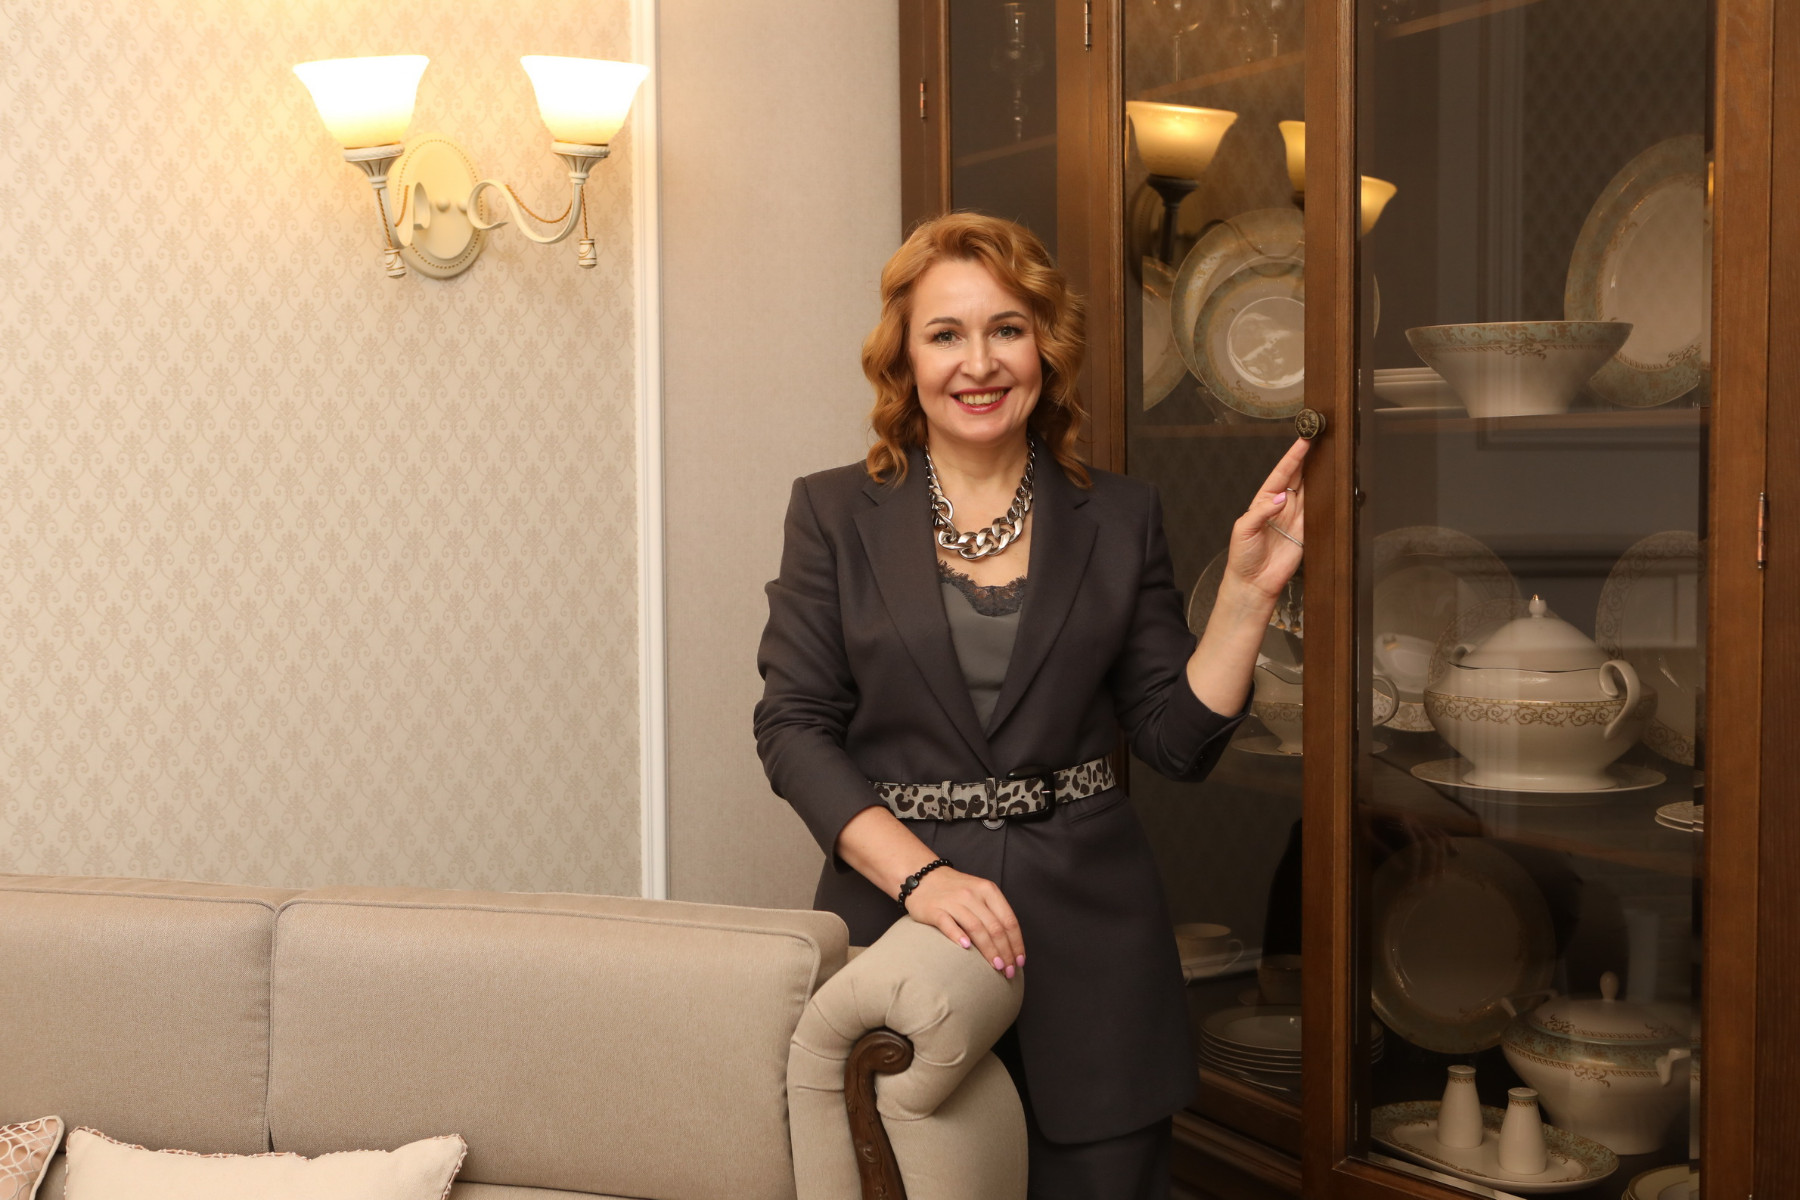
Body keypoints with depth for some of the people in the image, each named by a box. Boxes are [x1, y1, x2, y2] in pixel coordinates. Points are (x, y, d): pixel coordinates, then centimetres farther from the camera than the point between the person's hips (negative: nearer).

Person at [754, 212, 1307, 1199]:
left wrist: (1247, 591, -8)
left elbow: (1179, 739, 4)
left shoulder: (1119, 517, 6)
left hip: (1089, 939, 1)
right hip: (893, 923, -1)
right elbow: (793, 727, -3)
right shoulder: (835, 513, 3)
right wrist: (921, 875, -15)